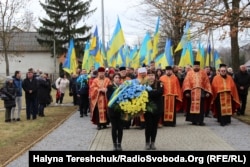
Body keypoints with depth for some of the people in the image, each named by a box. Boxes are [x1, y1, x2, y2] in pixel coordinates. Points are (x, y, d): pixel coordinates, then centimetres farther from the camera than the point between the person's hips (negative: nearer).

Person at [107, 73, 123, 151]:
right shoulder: (110, 87, 1)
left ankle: (119, 144, 12)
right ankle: (115, 144, 12)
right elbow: (109, 97, -9)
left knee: (120, 127, 4)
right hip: (113, 109, -1)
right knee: (114, 127, 4)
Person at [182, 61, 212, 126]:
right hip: (192, 92, 0)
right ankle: (194, 120, 12)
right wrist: (187, 91, -13)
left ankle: (200, 121, -1)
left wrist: (207, 92, -3)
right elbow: (186, 82, -1)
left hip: (201, 92, 0)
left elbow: (207, 83, 6)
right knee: (192, 106, 4)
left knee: (201, 107, -3)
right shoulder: (189, 73, 7)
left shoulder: (203, 73, 9)